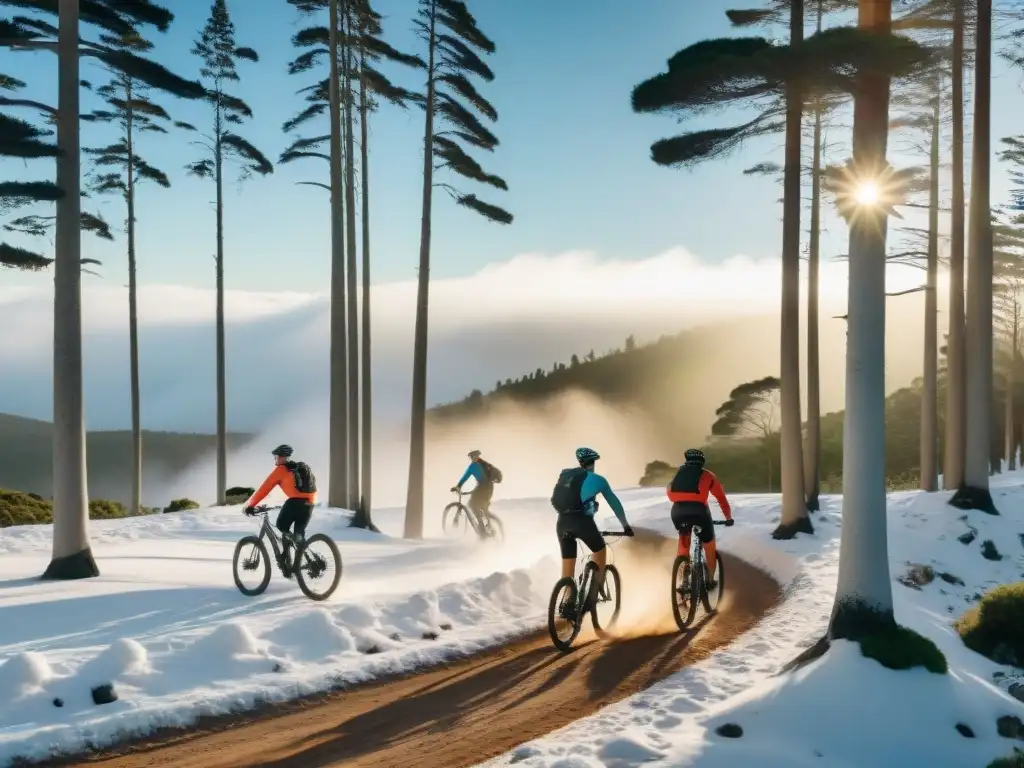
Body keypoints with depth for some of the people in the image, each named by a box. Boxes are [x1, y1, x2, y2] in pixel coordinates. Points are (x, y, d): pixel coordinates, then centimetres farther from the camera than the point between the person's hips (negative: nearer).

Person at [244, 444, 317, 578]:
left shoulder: (281, 469, 9)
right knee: (299, 533, 18)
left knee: (282, 526, 17)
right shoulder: (302, 467, 27)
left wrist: (250, 505, 12)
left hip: (296, 502, -5)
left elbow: (264, 488, 7)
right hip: (309, 504, 5)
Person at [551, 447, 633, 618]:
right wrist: (626, 526, 29)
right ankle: (593, 596, 15)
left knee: (568, 562, 13)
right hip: (581, 520, -4)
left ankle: (567, 606, 9)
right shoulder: (596, 479, 11)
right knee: (600, 551, 20)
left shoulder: (565, 475, 23)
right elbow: (614, 502, 18)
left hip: (563, 521, 4)